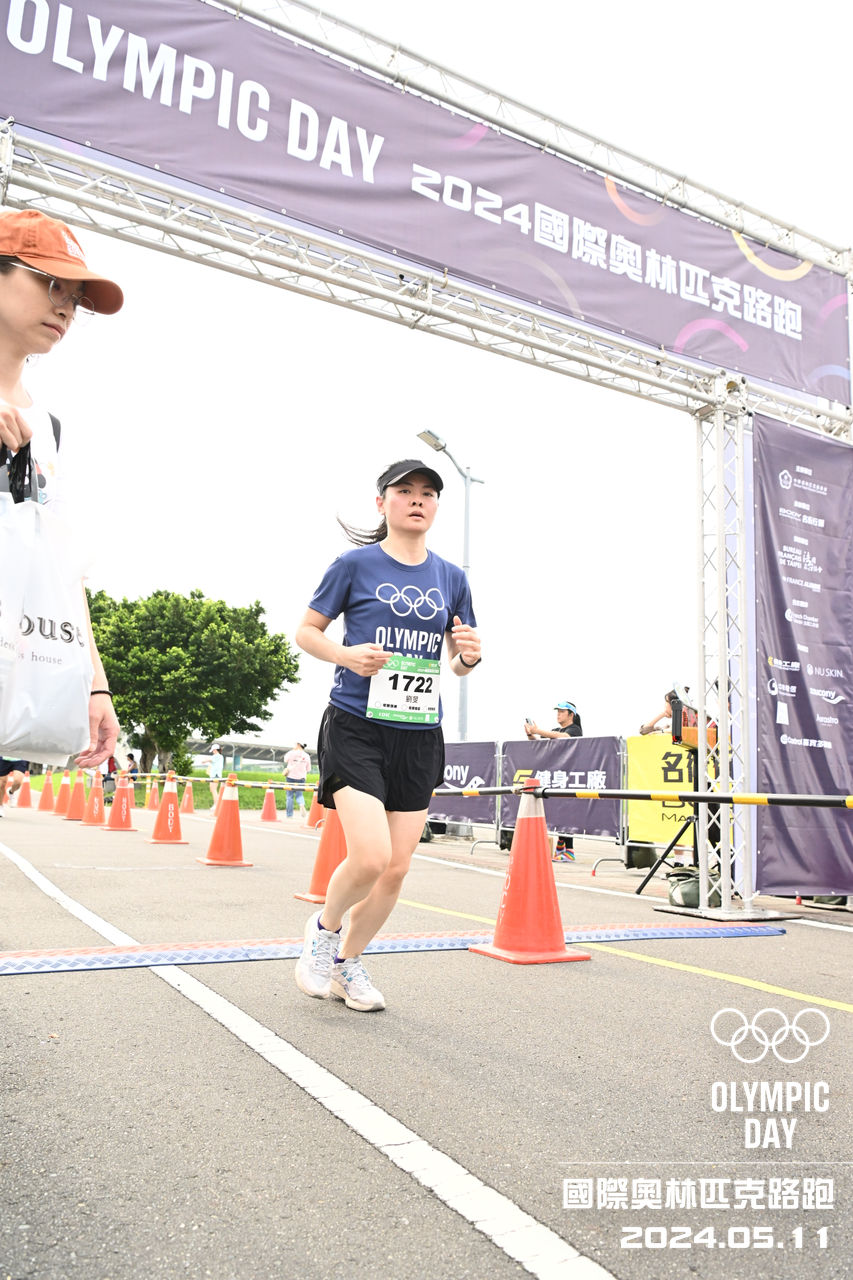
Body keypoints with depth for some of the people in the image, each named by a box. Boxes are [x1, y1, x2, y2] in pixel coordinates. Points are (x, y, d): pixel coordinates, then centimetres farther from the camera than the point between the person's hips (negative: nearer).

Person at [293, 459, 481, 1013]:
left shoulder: (451, 578, 9)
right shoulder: (356, 564, -2)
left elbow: (458, 662, 15)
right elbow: (306, 631, 4)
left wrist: (468, 656, -8)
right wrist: (346, 655, -15)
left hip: (420, 737, 4)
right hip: (357, 727, -4)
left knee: (397, 868, 6)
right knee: (370, 857, -16)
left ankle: (348, 962, 30)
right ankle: (324, 928, 17)